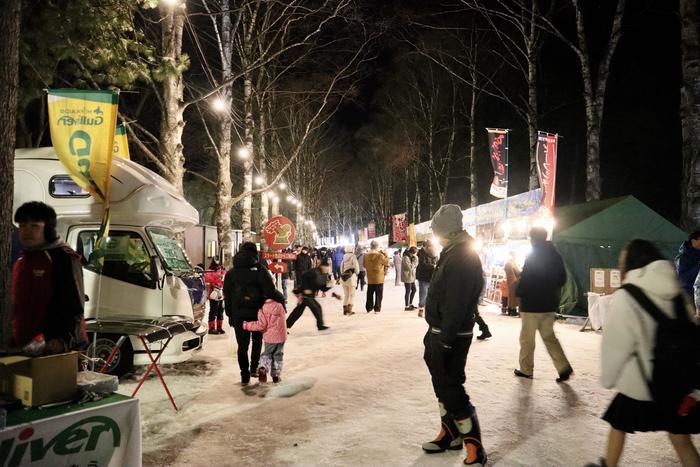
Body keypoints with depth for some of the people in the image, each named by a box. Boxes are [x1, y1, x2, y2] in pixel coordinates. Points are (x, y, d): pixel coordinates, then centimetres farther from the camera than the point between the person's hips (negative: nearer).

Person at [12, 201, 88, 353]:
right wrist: (14, 341, 18)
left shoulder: (63, 257, -8)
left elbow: (75, 308, -15)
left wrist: (64, 340, -28)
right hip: (25, 349, 8)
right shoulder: (20, 262, 19)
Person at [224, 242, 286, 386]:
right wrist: (281, 299, -2)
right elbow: (270, 291, -18)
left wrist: (230, 315, 13)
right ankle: (254, 368, 15)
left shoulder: (231, 272, 5)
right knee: (257, 341, 20)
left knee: (242, 345, 8)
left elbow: (227, 296, 8)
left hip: (239, 315, 2)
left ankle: (244, 375, 8)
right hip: (257, 313, -2)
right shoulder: (260, 270, -8)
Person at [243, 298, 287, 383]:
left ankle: (262, 368, -10)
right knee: (278, 355, 15)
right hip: (281, 336, 2)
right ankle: (276, 375, 16)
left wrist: (246, 325, -11)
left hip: (269, 337, -2)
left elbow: (261, 325, -18)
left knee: (267, 353, 16)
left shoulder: (263, 309, -15)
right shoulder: (281, 306, -1)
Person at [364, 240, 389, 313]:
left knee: (370, 294, 14)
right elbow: (387, 262, -1)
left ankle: (369, 308, 19)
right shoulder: (380, 255, -17)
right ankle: (377, 309, 6)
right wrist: (385, 254, 6)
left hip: (370, 279, 4)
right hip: (379, 278, -4)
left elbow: (364, 265, 9)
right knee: (378, 294, 6)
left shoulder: (366, 255, -4)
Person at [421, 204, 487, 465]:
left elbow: (456, 304, -27)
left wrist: (445, 340, -25)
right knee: (442, 385, 18)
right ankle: (450, 434, 33)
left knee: (451, 389, -6)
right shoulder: (453, 253, 12)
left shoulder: (463, 257, -21)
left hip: (451, 335, -10)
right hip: (440, 331, 10)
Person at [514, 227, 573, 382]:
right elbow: (562, 279, 12)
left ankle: (526, 369, 16)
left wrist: (518, 292, -2)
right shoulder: (556, 255, 7)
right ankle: (564, 368, 3)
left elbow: (525, 280, -19)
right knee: (549, 336, 15)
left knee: (527, 338, 7)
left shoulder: (532, 256, -15)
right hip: (550, 304, 6)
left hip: (531, 304, -6)